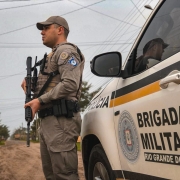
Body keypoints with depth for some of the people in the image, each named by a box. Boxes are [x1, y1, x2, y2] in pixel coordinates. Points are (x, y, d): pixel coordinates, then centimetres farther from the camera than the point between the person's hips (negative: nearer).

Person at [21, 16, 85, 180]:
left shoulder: (66, 51, -4)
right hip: (48, 120, 10)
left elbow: (70, 84, -19)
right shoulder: (54, 55, 26)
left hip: (60, 120, -10)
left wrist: (40, 101, -16)